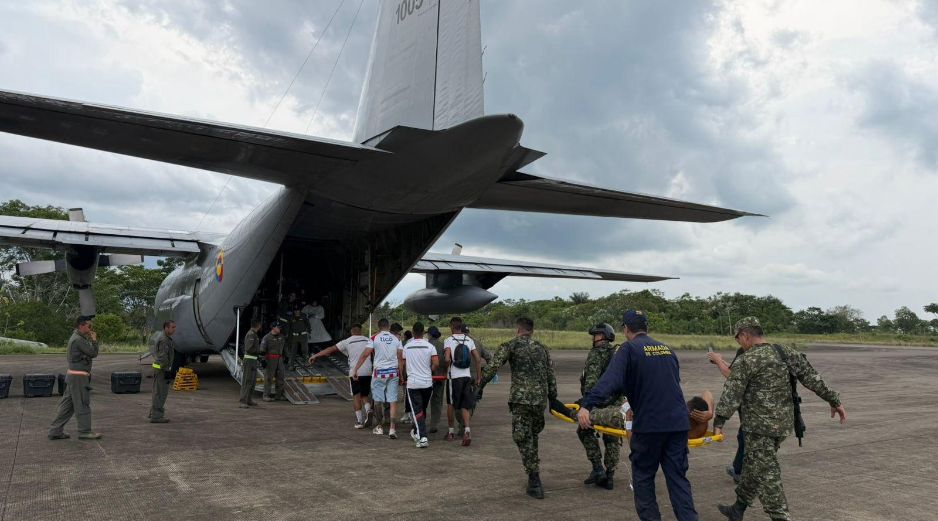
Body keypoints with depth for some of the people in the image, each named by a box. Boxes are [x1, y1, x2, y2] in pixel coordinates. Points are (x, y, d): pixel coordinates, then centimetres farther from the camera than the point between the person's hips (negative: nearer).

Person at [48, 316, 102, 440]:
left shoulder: (75, 337, 15)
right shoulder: (78, 340, -17)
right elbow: (93, 353, -14)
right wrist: (94, 340, -5)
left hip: (73, 375, 10)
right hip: (78, 376, -10)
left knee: (67, 404, 13)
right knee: (82, 404, -2)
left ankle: (55, 431, 16)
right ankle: (85, 431, 5)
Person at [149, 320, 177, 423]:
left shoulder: (166, 338, 15)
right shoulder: (164, 340, -18)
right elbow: (163, 357, -23)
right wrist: (167, 371, -22)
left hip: (159, 368, 11)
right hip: (161, 369, -11)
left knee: (159, 391, 21)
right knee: (160, 392, -6)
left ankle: (153, 412, 32)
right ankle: (156, 416, -2)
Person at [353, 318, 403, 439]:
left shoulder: (375, 338, -2)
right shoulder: (396, 339, 5)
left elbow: (365, 354, -6)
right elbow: (400, 358, 3)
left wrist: (355, 370, -2)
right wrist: (401, 376, 9)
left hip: (379, 371, -2)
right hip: (393, 372, 2)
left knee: (378, 400, 11)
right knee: (393, 400, 2)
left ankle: (379, 427, 22)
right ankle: (392, 428, -6)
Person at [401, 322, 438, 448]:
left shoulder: (406, 347, 1)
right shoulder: (429, 346, -3)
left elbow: (402, 365, 7)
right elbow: (436, 363, -11)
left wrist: (405, 377, 24)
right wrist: (429, 372, 8)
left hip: (412, 383, -1)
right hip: (427, 382, 1)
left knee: (417, 411, -1)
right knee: (423, 409, 19)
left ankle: (423, 438, -13)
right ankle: (416, 432, 34)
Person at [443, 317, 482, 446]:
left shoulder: (448, 340, -7)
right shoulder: (469, 340, 6)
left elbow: (447, 359, -21)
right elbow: (478, 360, 4)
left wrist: (447, 368, -1)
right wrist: (478, 377, 11)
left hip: (453, 377, -3)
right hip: (467, 376, 3)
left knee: (451, 404, 13)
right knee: (464, 406, 8)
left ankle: (451, 431, 24)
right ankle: (467, 431, -9)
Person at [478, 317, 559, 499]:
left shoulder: (510, 346, 3)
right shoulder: (542, 348, 17)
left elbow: (492, 367, -10)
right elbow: (551, 377, 15)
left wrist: (480, 387, -4)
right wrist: (553, 400, 21)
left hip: (521, 398, -5)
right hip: (541, 399, 5)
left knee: (523, 439, 1)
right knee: (532, 436, 19)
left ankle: (535, 482, -4)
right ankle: (534, 481, 25)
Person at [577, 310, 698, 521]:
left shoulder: (629, 349, -4)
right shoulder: (667, 349, 16)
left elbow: (610, 380, -20)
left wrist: (586, 405, -29)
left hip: (649, 424, -5)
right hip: (678, 422, 5)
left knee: (643, 476, 10)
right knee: (678, 477, 10)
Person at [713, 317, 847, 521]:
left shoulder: (746, 361, -14)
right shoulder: (786, 352, 6)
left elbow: (731, 395, -17)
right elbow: (813, 378, 6)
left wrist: (718, 423, -16)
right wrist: (834, 400, 14)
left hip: (760, 426, -8)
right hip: (783, 423, 8)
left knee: (766, 474, 0)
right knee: (753, 466, 19)